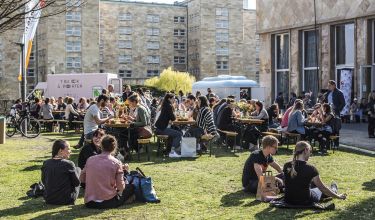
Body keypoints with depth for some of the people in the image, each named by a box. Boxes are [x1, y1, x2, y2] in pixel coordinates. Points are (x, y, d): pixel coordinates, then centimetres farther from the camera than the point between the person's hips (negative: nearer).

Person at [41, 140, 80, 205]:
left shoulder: (46, 163, -4)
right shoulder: (68, 164, -18)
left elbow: (43, 182, 9)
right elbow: (76, 183, -7)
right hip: (66, 200, -5)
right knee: (78, 169, 13)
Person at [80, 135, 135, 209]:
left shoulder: (90, 159, 1)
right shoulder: (116, 163, -9)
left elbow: (82, 179, 9)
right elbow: (120, 187, -9)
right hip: (108, 202, -4)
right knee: (131, 187, 15)